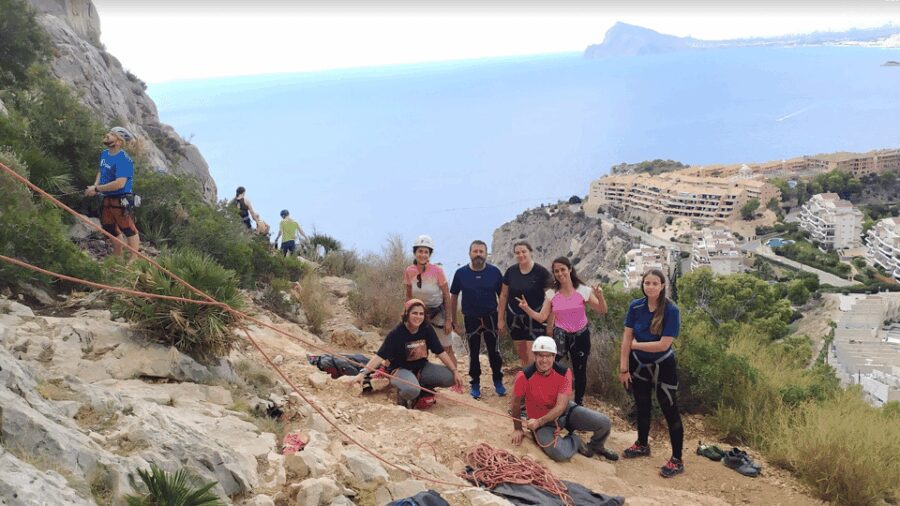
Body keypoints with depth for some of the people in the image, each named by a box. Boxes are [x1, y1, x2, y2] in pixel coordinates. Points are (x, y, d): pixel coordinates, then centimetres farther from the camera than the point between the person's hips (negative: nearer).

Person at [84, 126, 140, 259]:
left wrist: (96, 189, -21)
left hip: (121, 201, -10)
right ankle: (117, 258, 37)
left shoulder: (123, 159, -22)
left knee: (129, 230, -1)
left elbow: (119, 183, -29)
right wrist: (95, 185, 2)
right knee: (112, 230, 21)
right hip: (107, 199, 10)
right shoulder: (104, 154, 6)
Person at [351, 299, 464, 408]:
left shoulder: (427, 330, -6)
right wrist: (363, 373, -38)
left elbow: (441, 352, -3)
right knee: (412, 390, -39)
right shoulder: (396, 334, -20)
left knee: (450, 378, -15)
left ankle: (424, 387, 11)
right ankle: (403, 395, -1)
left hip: (422, 368, 6)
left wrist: (455, 371, -9)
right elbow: (380, 356, -26)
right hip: (400, 369, -5)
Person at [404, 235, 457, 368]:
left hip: (438, 313, -3)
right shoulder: (409, 271, -8)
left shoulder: (437, 271, -17)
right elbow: (409, 296, 4)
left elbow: (447, 296, -10)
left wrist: (448, 320, -9)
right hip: (420, 314, 3)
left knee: (447, 350, 0)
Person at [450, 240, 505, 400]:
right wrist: (454, 320, 5)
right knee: (473, 352, 9)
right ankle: (475, 384, 21)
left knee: (494, 351, 4)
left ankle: (498, 382, 21)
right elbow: (454, 297, 4)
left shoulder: (494, 272, -6)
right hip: (471, 319, 0)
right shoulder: (461, 273, -5)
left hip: (491, 318, 0)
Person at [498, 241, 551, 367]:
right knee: (522, 355, 14)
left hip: (534, 319, -4)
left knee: (532, 358, -8)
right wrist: (500, 319, 9)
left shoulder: (541, 272, -11)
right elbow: (503, 296, 8)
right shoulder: (511, 272, 0)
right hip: (514, 318, 4)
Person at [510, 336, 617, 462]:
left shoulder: (564, 373, -19)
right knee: (560, 454, -30)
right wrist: (518, 429, 1)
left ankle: (596, 446, 23)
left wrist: (539, 422, -32)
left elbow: (561, 406, -20)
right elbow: (515, 404, -8)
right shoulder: (524, 376, -25)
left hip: (565, 410, 3)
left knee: (604, 423, -12)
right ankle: (576, 441, 7)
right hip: (539, 420, -3)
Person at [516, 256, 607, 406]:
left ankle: (578, 404, 31)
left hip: (581, 335, 0)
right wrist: (527, 308, -18)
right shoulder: (551, 293, -3)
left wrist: (600, 297, -27)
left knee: (579, 371, 12)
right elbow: (541, 317, -4)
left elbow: (602, 311, -8)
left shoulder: (583, 290, -9)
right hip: (561, 334, 0)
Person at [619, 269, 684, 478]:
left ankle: (676, 460, 6)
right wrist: (624, 368, -9)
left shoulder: (671, 310, -21)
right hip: (639, 364, 4)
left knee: (670, 410, -2)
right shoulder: (636, 306, -10)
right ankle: (642, 445, 40)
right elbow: (626, 338, -8)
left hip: (663, 366, -4)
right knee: (642, 406, 20)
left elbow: (664, 344, -24)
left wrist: (636, 344, -14)